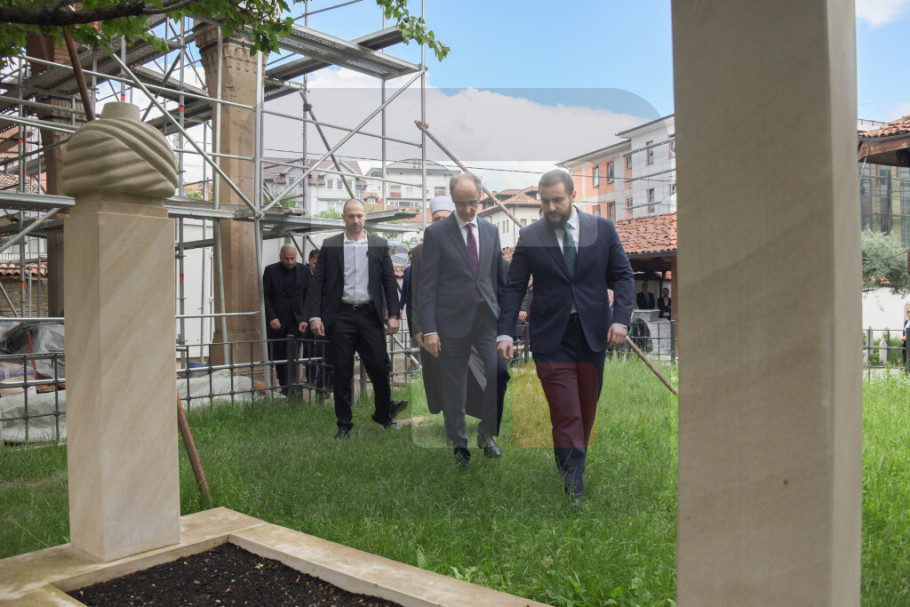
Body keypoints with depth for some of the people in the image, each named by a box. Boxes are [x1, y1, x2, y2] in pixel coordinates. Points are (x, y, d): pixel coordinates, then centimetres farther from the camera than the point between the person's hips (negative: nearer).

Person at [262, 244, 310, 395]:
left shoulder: (304, 271, 4)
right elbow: (265, 296, -1)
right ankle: (283, 386, 18)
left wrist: (304, 319, -6)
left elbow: (308, 298, 4)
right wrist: (271, 318, -11)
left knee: (292, 353, -13)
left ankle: (291, 385, -16)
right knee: (278, 356, 6)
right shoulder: (270, 270, 1)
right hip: (276, 321, 0)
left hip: (295, 320, 0)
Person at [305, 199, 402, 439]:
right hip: (340, 316, 0)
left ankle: (383, 416, 23)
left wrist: (393, 315, -2)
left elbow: (389, 281, 6)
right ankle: (344, 424, 16)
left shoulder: (379, 245, 7)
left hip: (370, 315, 1)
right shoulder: (330, 246, 5)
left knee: (379, 368, 2)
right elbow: (318, 282, 3)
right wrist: (315, 316, -7)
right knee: (341, 372, 4)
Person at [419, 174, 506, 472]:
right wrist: (429, 329, -12)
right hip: (453, 320, -3)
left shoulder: (491, 230, 9)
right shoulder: (436, 233, -4)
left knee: (499, 372, -12)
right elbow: (428, 284, -6)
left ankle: (486, 434, 12)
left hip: (487, 316, 3)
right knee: (453, 388, 6)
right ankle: (459, 445, 23)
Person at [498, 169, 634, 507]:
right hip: (552, 339, -2)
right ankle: (574, 492, 0)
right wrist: (505, 333, -10)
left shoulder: (602, 229, 3)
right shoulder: (529, 237, 0)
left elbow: (623, 276, 4)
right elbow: (514, 287, 0)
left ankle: (573, 465, 34)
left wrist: (621, 318, -11)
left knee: (586, 413, 14)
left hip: (593, 335, 3)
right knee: (566, 417, -6)